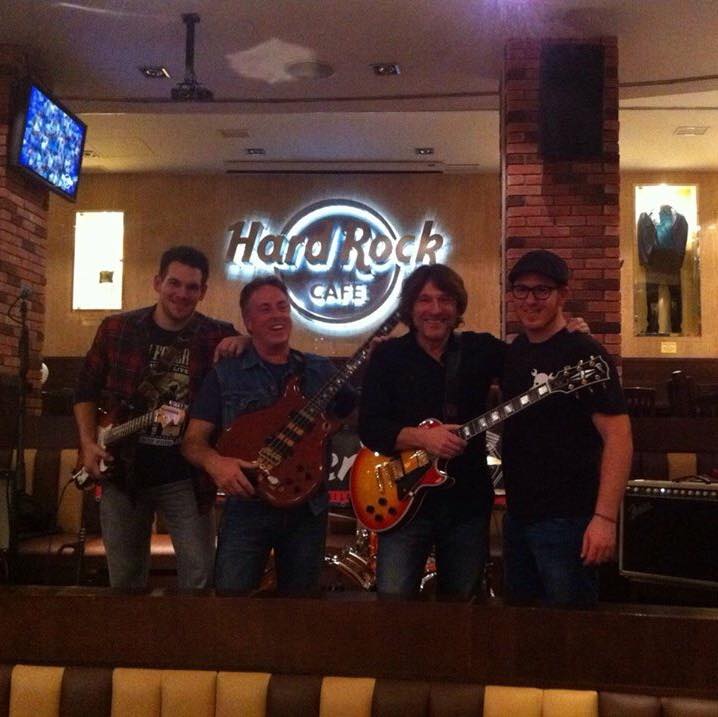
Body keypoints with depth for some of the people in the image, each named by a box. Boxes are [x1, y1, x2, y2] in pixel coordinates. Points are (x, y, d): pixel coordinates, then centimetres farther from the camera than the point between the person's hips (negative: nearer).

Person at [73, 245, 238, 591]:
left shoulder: (218, 337, -4)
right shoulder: (116, 329, 0)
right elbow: (87, 388, 9)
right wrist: (88, 443, -2)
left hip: (185, 477, -1)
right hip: (122, 471, 2)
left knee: (200, 576, -1)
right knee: (125, 578, 14)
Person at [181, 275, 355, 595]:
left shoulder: (322, 371, 9)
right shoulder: (225, 374, 1)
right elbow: (193, 440, 0)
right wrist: (214, 462, -23)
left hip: (308, 507, 3)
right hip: (247, 507, -2)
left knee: (302, 594, 13)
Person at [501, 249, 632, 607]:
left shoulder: (584, 354, -14)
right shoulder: (513, 352, 9)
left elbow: (618, 436, -19)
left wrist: (605, 517, -26)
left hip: (567, 520, -8)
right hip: (517, 516, 8)